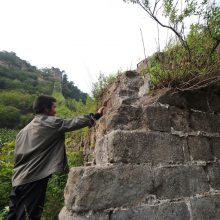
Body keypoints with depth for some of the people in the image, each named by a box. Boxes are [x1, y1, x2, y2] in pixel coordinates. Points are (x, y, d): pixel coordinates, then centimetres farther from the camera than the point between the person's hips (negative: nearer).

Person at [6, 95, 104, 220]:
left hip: (19, 179, 9)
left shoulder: (25, 129, 16)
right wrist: (96, 115, -2)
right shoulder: (50, 122, -9)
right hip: (34, 178, -9)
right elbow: (75, 123, -11)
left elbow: (17, 155, 19)